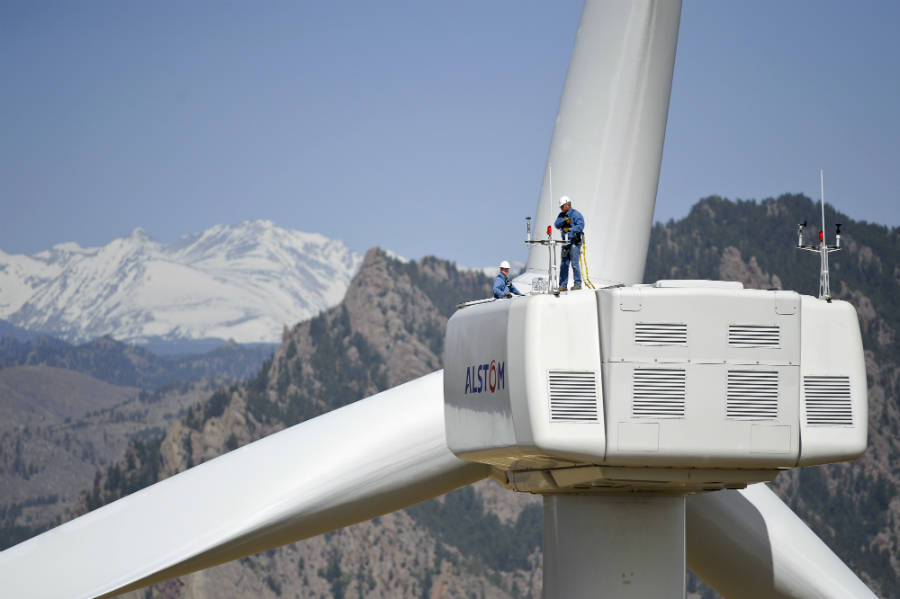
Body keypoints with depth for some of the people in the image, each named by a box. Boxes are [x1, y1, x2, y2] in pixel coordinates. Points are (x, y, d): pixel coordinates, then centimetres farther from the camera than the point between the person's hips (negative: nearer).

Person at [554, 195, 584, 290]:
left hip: (575, 242, -7)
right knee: (563, 264, 5)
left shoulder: (576, 214, -7)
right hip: (565, 242, 7)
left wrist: (570, 229, -31)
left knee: (575, 264, -7)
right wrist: (564, 220, -17)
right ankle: (563, 285, 9)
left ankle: (578, 284, 0)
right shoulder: (561, 215, 13)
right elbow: (557, 224, 1)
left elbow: (580, 226, -19)